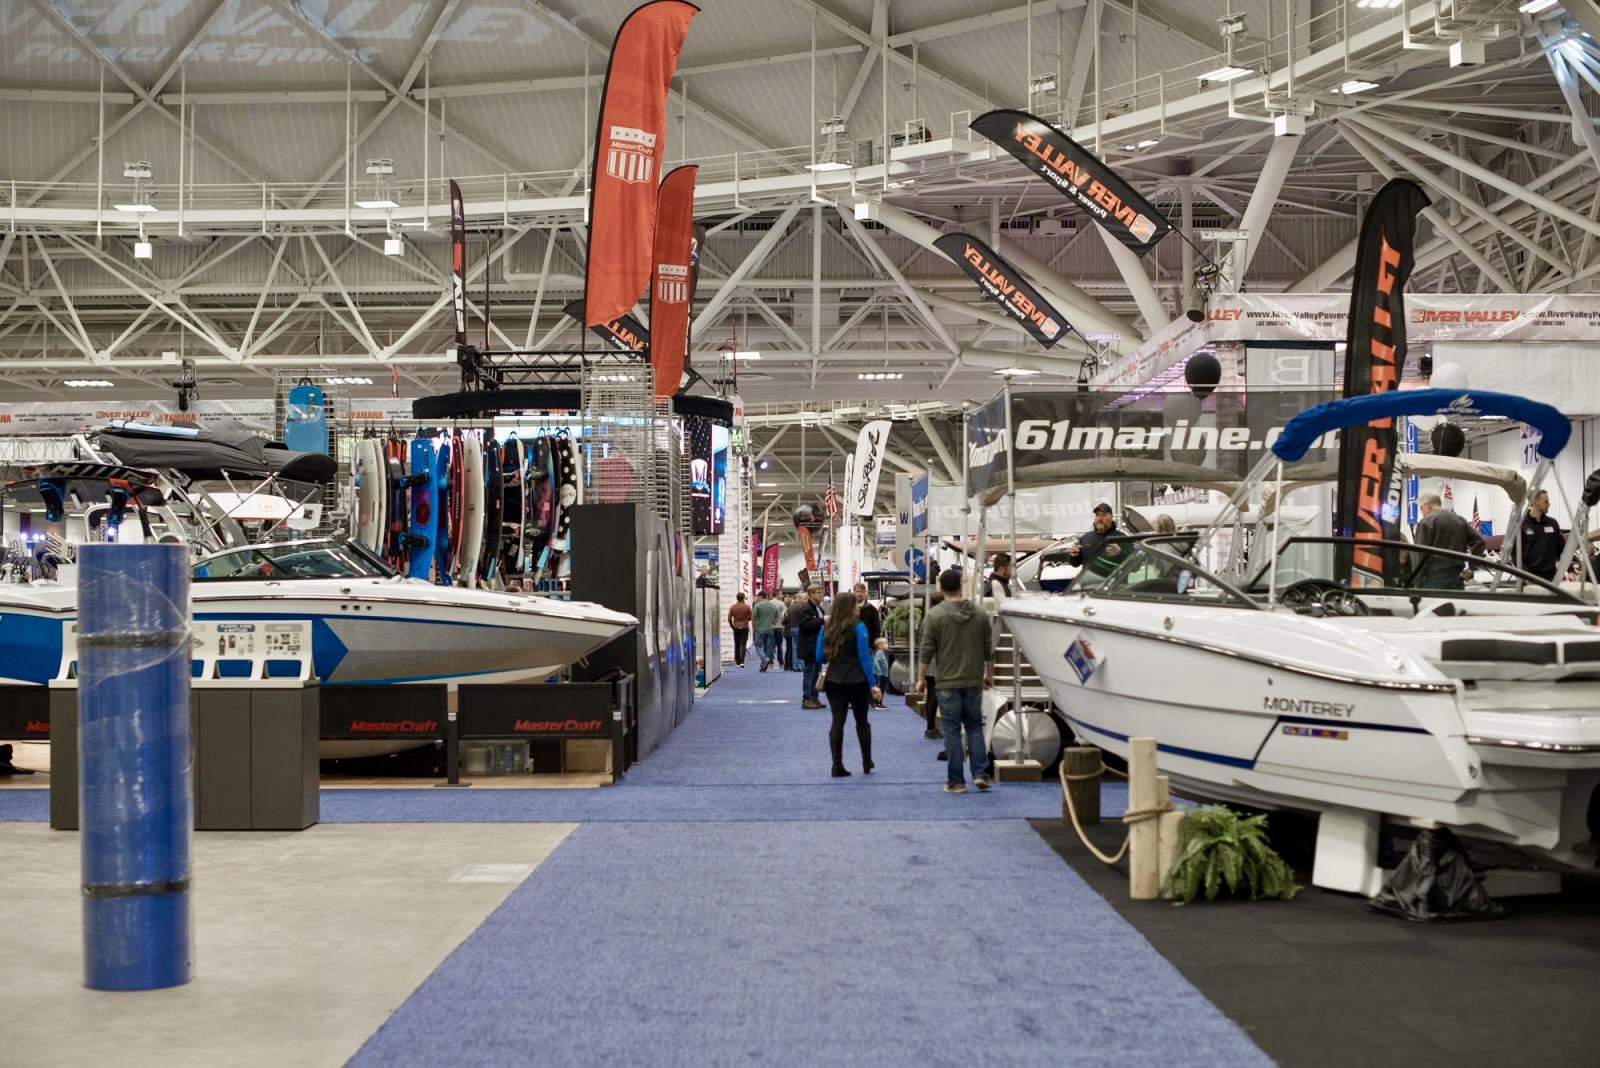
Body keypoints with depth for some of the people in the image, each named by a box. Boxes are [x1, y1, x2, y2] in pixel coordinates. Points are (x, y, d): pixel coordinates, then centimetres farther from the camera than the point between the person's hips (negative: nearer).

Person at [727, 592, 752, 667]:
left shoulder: (733, 607, -4)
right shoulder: (747, 607, -8)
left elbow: (729, 619, -3)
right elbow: (750, 617, -3)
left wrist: (732, 626, 12)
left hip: (736, 628, 2)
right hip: (744, 628, -2)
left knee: (737, 645, 11)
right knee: (743, 645, -2)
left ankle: (738, 662, 14)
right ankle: (742, 661, -16)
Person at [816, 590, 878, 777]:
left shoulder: (826, 628, 2)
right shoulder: (858, 627, -11)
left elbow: (819, 656, 6)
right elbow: (864, 657, -13)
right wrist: (873, 684, -11)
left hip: (833, 681, 3)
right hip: (857, 681, -3)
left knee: (837, 722, 3)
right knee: (862, 721, 13)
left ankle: (837, 766, -2)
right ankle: (867, 763, 24)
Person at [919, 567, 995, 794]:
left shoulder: (935, 615, -9)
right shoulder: (979, 615, 2)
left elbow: (927, 650, -7)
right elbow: (989, 650, 8)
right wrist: (989, 675, 20)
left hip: (948, 683, -3)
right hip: (974, 681, 3)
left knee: (952, 731, 2)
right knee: (974, 727, 14)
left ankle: (956, 781, 5)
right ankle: (980, 773, 3)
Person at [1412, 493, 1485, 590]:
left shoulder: (1426, 522, -4)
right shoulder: (1460, 520, 17)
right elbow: (1479, 541, 10)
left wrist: (1418, 582, -8)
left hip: (1434, 579, -7)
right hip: (1457, 577, 7)